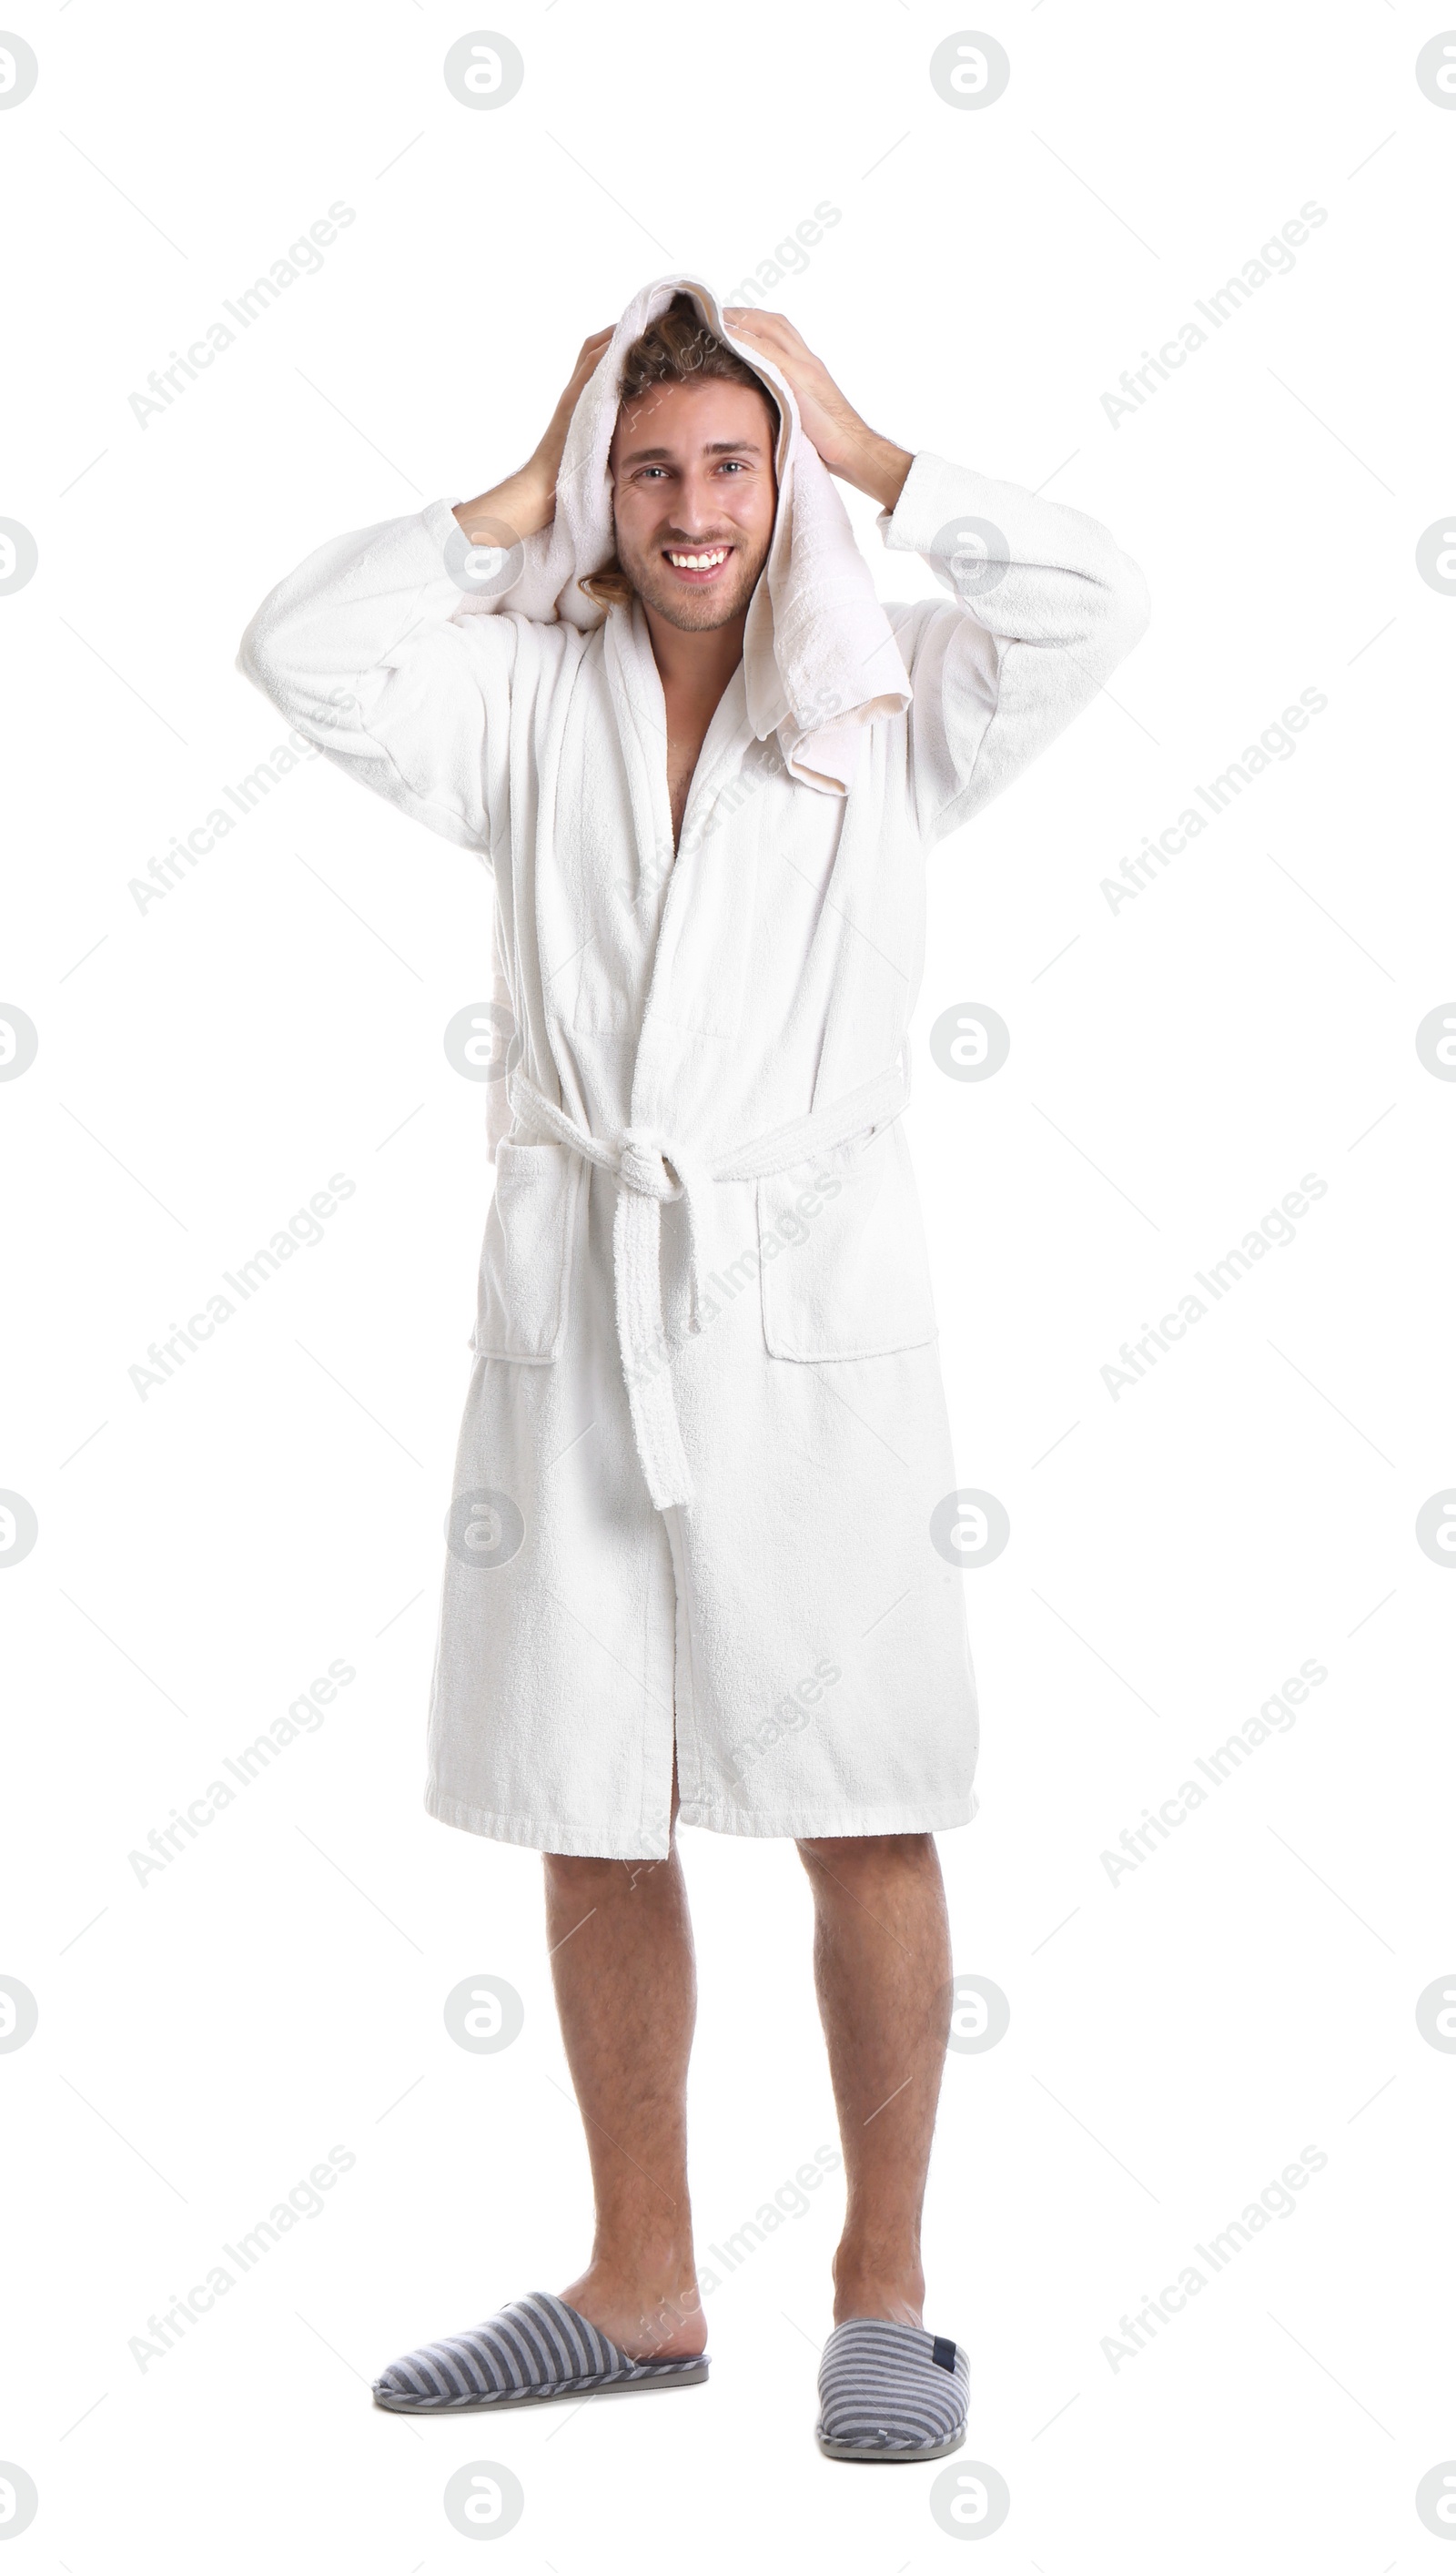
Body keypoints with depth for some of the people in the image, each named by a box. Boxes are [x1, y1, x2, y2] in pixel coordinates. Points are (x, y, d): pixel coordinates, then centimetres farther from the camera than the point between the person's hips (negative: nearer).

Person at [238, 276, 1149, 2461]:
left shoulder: (882, 707, 5)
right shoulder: (529, 702, 9)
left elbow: (1092, 605, -10)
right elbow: (300, 651, -4)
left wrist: (858, 447, 0)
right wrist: (524, 493, 3)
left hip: (809, 1310, -2)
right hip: (575, 1299, 3)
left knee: (866, 1818, -2)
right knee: (593, 1820, 9)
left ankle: (883, 2289, 14)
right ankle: (643, 2287, 23)